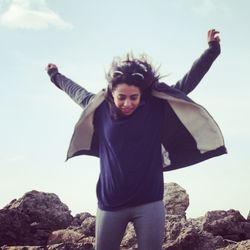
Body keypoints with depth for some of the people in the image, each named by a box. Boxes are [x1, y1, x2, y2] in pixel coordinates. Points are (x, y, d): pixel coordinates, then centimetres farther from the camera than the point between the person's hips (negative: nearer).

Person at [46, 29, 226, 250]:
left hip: (149, 203, -1)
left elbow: (187, 82, -1)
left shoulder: (156, 106, -4)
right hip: (110, 204, 2)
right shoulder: (100, 108, 1)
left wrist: (212, 49, -3)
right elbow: (75, 91, 20)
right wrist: (55, 75, 35)